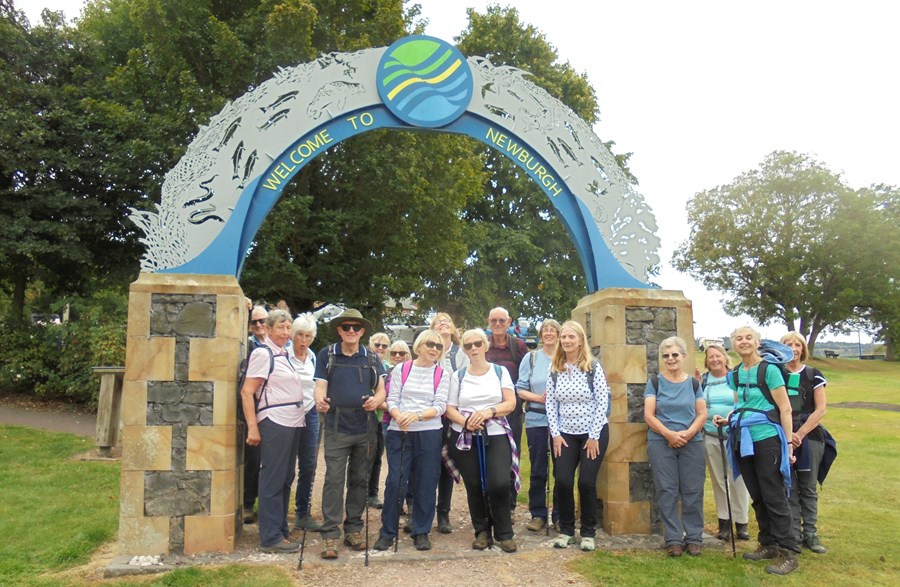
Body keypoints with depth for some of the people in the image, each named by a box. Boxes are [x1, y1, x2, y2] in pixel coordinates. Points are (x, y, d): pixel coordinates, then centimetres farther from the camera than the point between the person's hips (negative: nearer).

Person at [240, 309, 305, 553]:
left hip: (292, 422, 8)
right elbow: (247, 392, -13)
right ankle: (271, 537, 7)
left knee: (285, 479, 14)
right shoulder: (262, 353, -8)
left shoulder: (283, 354, 15)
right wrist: (253, 427, -18)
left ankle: (281, 529, 25)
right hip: (274, 423, -8)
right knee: (273, 480, -2)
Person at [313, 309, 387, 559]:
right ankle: (330, 535, 2)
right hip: (337, 428, -2)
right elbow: (320, 386, -3)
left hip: (365, 428, 2)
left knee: (359, 480, 11)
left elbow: (381, 389, 5)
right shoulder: (327, 355, 4)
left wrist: (376, 400, -18)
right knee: (334, 480, -5)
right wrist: (320, 401, -25)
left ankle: (354, 529, 23)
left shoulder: (372, 358, 9)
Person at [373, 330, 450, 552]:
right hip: (398, 433, 0)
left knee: (426, 484, 5)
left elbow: (440, 406, -5)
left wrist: (416, 415, -20)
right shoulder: (401, 369, 5)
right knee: (395, 481, 0)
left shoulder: (443, 374, 4)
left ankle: (421, 532, 20)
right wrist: (399, 417, -20)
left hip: (429, 434, 0)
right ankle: (387, 532, 16)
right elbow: (392, 400, 0)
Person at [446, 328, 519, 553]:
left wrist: (489, 412, -17)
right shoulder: (458, 376, 8)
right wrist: (466, 422, -16)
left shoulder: (500, 371, 7)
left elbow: (510, 403, 0)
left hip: (496, 435, -1)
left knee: (498, 484, -13)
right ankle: (482, 532, 23)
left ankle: (504, 533, 7)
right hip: (465, 438, 1)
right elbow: (450, 409, 4)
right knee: (474, 486, 4)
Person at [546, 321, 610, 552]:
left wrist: (594, 436, -12)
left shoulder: (593, 366, -9)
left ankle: (588, 532, 15)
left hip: (594, 433, -3)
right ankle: (566, 530, 15)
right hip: (566, 434, 3)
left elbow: (603, 402, -10)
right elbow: (550, 403, 2)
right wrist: (555, 434, -3)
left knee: (586, 482, -5)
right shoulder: (555, 368, 0)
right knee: (562, 481, -5)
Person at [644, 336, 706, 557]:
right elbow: (649, 415, -3)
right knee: (667, 491, 0)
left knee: (692, 491, 3)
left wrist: (688, 433, -13)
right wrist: (668, 434, -15)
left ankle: (694, 538, 15)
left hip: (692, 443, 1)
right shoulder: (655, 382, 3)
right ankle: (674, 539, 10)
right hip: (661, 443, -1)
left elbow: (702, 414, 4)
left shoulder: (694, 383, 9)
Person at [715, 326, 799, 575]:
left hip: (767, 438, -6)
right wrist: (727, 419, 5)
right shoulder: (735, 374, 10)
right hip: (744, 440, 6)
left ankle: (787, 553, 8)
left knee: (773, 496, -2)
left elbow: (785, 408, -10)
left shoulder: (769, 369, -9)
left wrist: (788, 442, -13)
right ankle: (768, 544, 25)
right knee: (757, 497, 13)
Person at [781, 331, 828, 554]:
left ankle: (810, 534, 19)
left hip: (809, 438, 0)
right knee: (788, 488, 4)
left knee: (808, 488, 8)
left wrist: (799, 434, -10)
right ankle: (793, 535, 13)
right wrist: (787, 435, -10)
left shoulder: (813, 375, 3)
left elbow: (820, 409, -2)